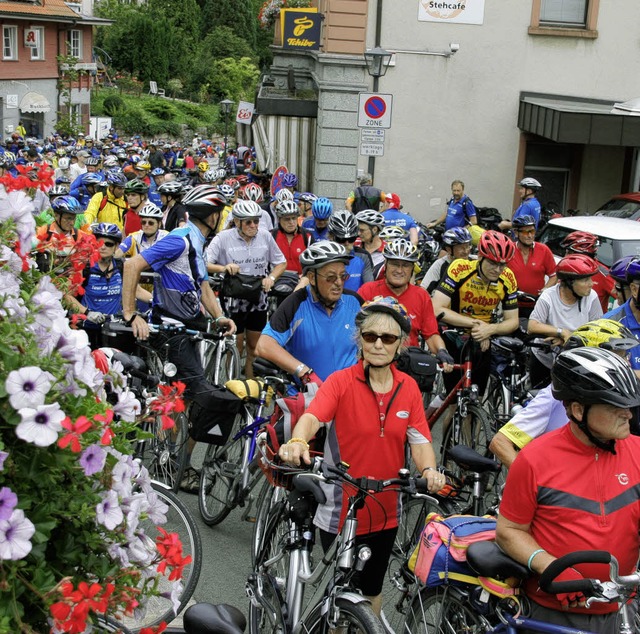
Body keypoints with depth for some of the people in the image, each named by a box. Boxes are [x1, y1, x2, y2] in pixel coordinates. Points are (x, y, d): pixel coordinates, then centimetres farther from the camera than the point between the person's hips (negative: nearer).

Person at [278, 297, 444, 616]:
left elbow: (420, 440, -5)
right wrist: (297, 440, -50)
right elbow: (312, 416, -29)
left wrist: (429, 470, -25)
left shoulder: (409, 388, -1)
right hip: (341, 512, -4)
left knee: (372, 589, 22)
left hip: (384, 512, 4)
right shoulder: (340, 382, -13)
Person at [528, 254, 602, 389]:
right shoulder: (548, 297, -17)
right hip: (543, 361, -1)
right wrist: (563, 332, -33)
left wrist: (569, 339, -27)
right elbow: (532, 327, -26)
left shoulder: (591, 297, -13)